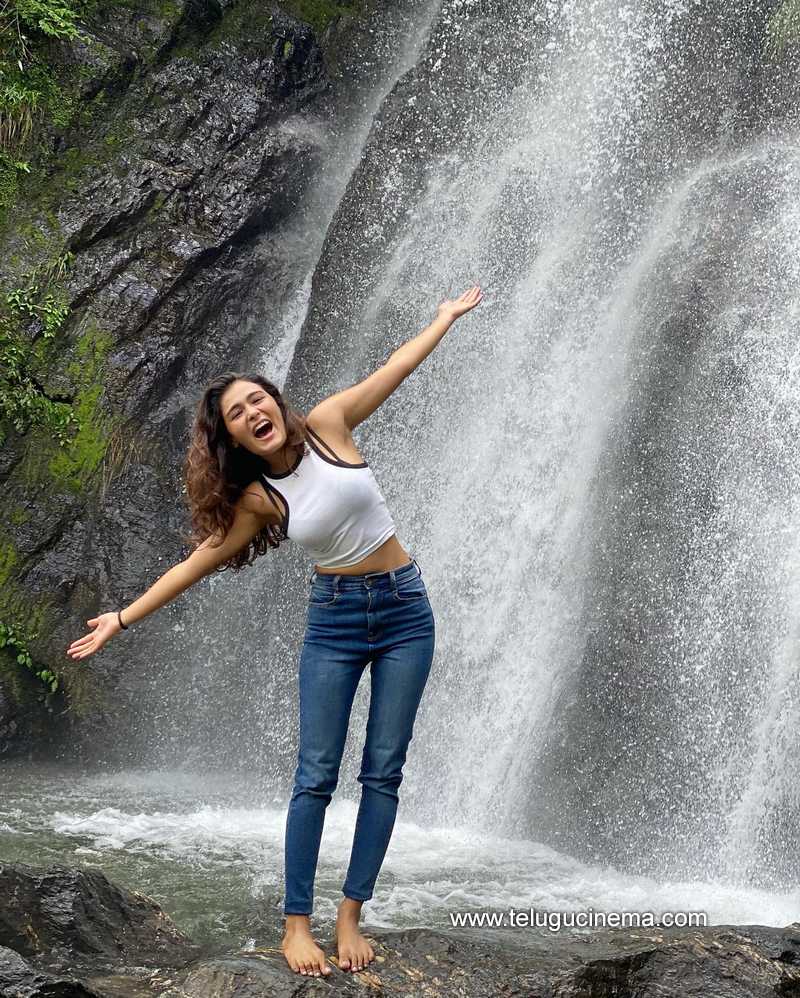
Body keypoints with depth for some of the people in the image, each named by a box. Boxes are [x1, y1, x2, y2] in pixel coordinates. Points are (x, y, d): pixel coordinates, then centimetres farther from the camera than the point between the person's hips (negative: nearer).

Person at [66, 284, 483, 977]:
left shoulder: (327, 425, -5)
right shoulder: (257, 497, -5)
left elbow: (394, 369, 6)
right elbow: (198, 563, -2)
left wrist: (448, 315, 15)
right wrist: (124, 618, -3)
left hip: (404, 609, 1)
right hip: (333, 620, -1)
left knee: (383, 772, 0)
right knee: (317, 775, -4)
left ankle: (351, 916, 7)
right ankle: (297, 924, 2)